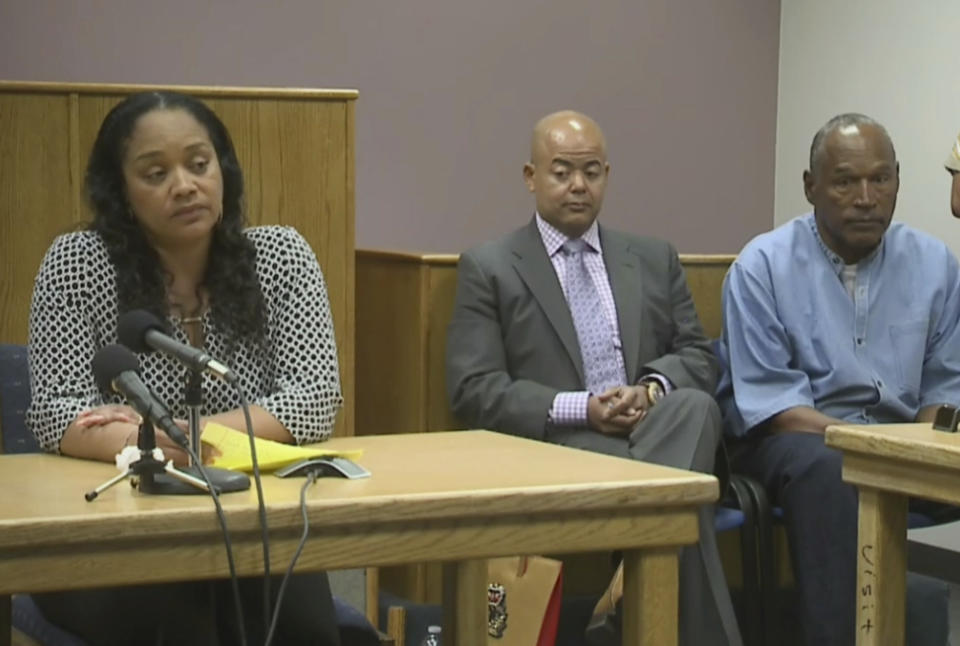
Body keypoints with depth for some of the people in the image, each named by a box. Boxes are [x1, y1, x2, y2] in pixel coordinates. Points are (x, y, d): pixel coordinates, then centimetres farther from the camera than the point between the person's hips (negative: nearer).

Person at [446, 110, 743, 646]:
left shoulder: (655, 260, 21)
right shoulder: (488, 269, 7)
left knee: (695, 406, -34)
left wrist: (653, 391, -10)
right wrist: (579, 409, -16)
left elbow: (698, 357, 15)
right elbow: (475, 392, -2)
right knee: (678, 501, -35)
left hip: (661, 433, 4)